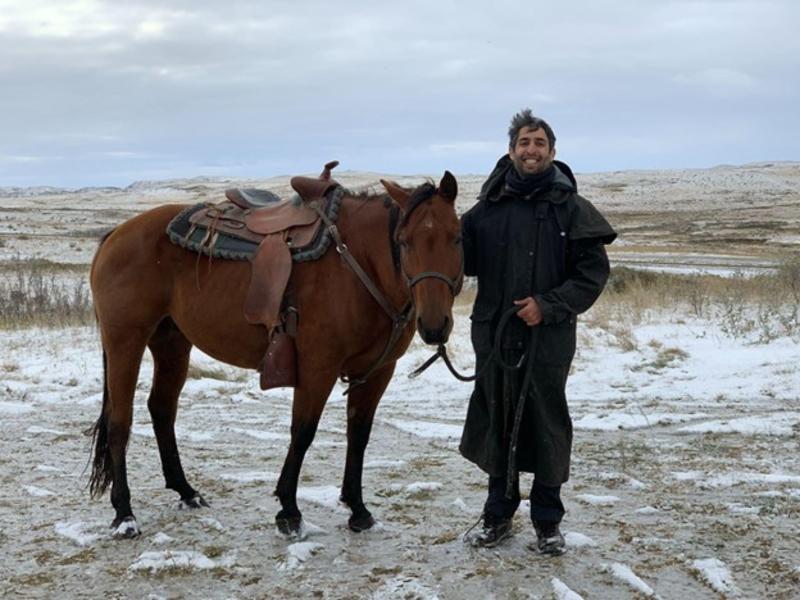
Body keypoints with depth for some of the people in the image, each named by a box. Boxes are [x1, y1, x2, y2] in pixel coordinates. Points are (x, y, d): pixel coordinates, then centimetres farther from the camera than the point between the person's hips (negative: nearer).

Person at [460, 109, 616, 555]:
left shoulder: (570, 207, -3)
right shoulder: (488, 206, 5)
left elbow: (593, 273, -6)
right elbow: (464, 259, 10)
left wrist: (549, 305, -17)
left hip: (548, 337, -3)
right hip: (494, 334, 3)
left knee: (548, 426, 5)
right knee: (496, 422, 12)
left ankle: (548, 522, 19)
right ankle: (498, 514, 28)